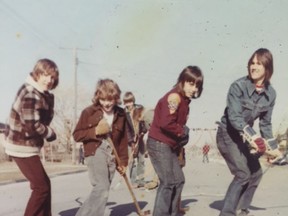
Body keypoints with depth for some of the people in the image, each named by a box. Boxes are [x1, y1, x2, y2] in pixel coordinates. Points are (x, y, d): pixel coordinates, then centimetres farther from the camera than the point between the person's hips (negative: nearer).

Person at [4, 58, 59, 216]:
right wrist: (51, 133, -10)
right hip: (22, 147, -10)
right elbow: (32, 125, -26)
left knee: (43, 184, 17)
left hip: (26, 145, 10)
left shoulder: (43, 94, 8)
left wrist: (49, 99, -7)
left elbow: (46, 118, 9)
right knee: (41, 187, -5)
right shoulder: (30, 95, -22)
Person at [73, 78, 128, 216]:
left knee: (102, 192, 7)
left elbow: (123, 140, 12)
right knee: (102, 190, -20)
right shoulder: (89, 112, -4)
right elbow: (77, 135, -2)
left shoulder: (121, 114, 7)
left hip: (112, 156, 5)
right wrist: (96, 131, -15)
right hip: (95, 153, -5)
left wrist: (123, 161, 10)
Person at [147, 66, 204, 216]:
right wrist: (183, 131, -14)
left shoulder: (184, 100, 12)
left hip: (170, 145, 10)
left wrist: (182, 137, -3)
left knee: (178, 180, 14)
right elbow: (166, 123, -29)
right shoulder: (174, 97, -18)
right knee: (168, 181, -10)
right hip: (159, 144, -10)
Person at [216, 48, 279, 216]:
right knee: (243, 174, -15)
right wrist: (253, 135, -41)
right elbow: (234, 117, -30)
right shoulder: (238, 86, -23)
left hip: (243, 136, 7)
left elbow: (266, 122, 5)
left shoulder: (270, 93, -5)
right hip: (227, 134, -7)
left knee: (256, 173, 8)